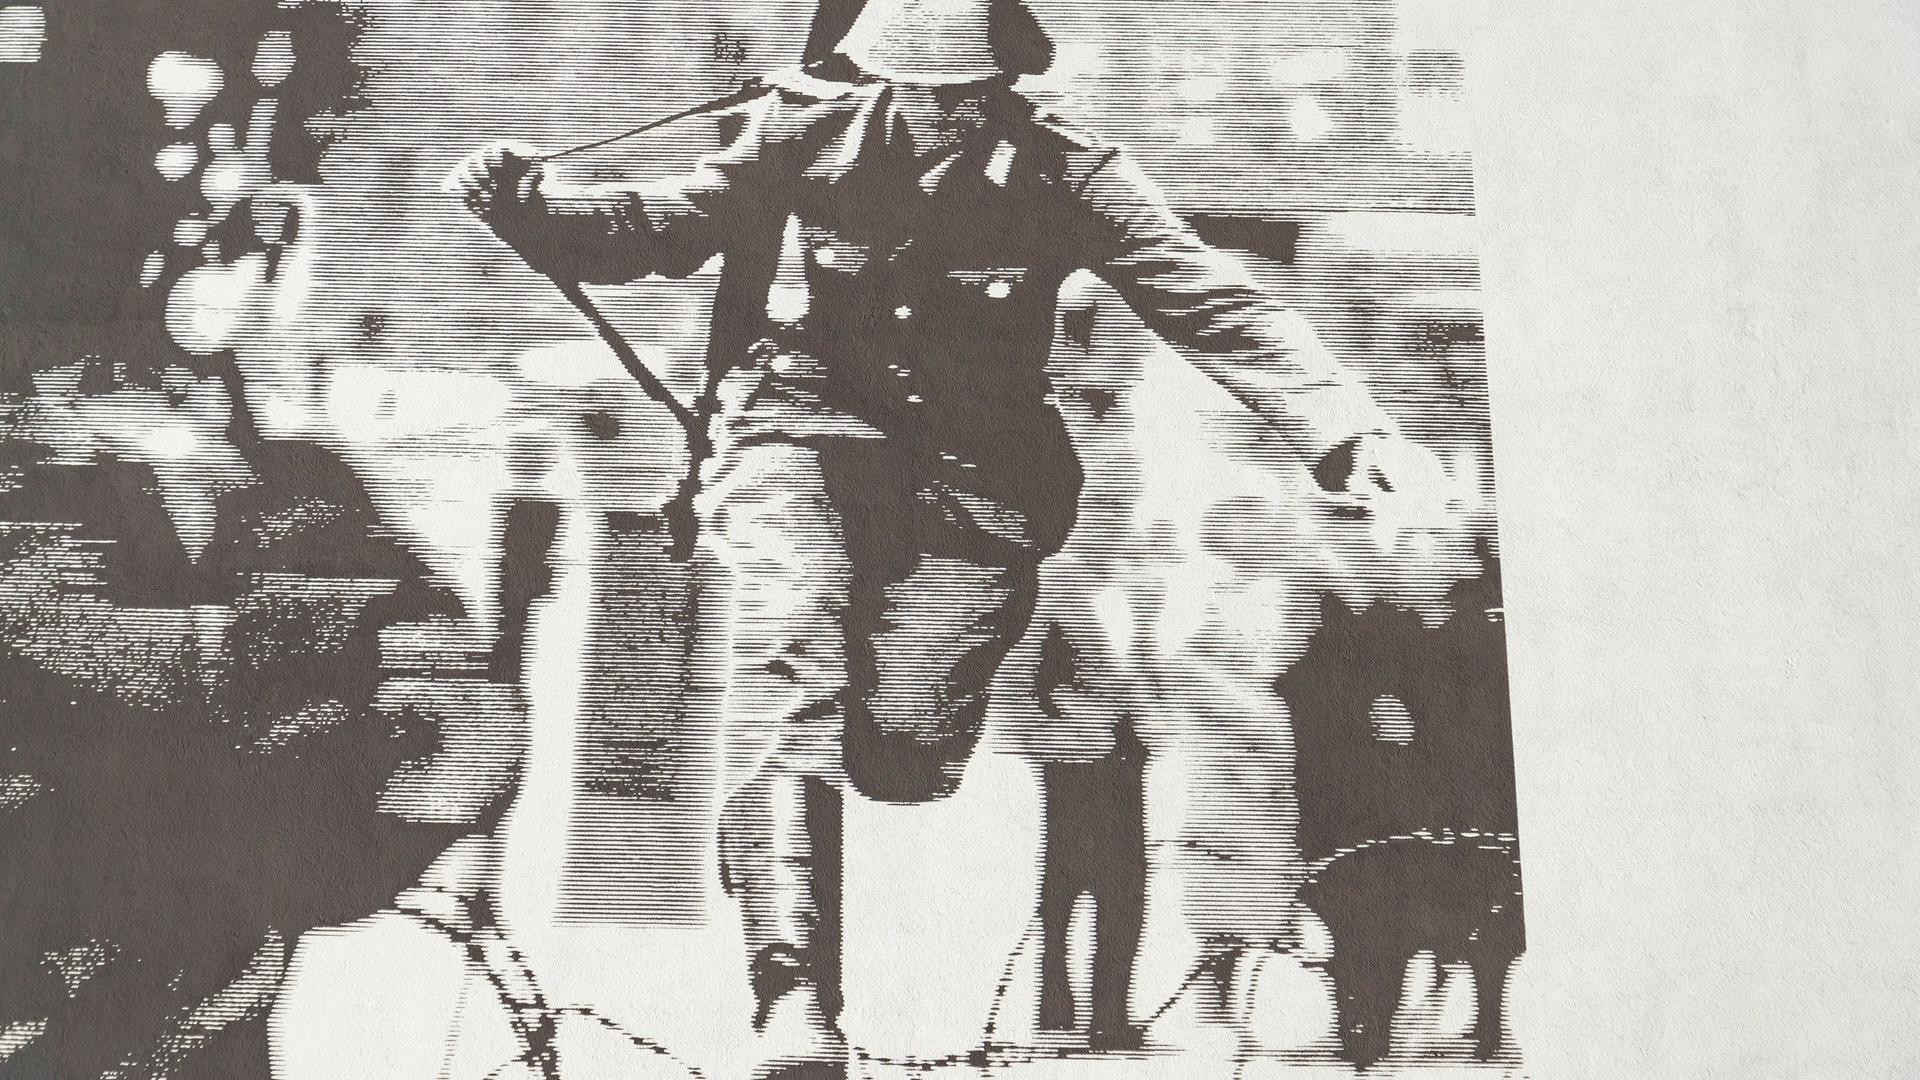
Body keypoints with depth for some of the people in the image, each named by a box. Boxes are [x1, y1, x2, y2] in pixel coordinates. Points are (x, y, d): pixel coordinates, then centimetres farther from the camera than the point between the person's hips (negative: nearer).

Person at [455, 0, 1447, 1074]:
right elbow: (662, 225, 2)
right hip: (804, 434, 0)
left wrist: (1350, 431, -18)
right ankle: (794, 990, -28)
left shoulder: (1062, 175, -8)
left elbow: (1220, 304, -9)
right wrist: (525, 199, -16)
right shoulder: (805, 130, -6)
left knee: (908, 750, -11)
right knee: (794, 636, -29)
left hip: (967, 471, 1)